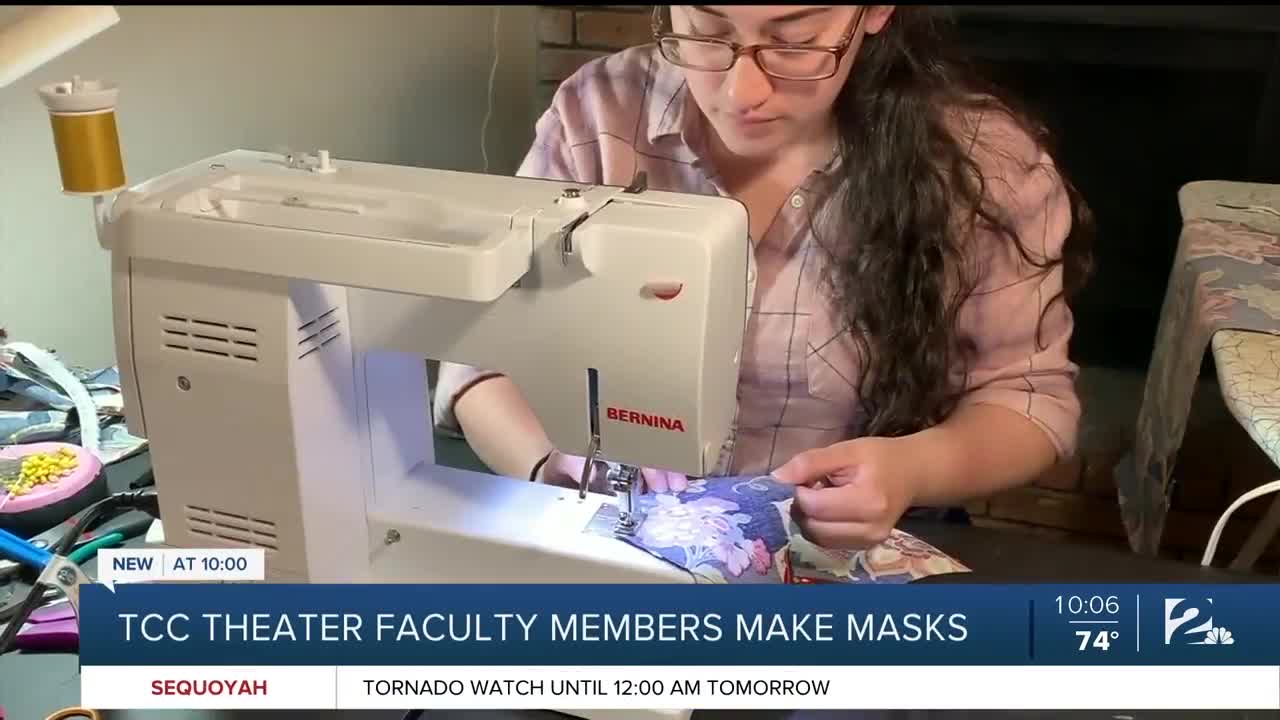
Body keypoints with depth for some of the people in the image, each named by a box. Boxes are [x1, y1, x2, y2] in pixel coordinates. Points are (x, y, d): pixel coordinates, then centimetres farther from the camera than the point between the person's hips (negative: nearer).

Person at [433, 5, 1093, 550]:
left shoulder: (979, 159, -10)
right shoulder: (599, 117, -8)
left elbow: (1029, 392, 0)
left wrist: (914, 468, -20)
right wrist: (562, 466, -24)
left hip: (865, 562, 0)